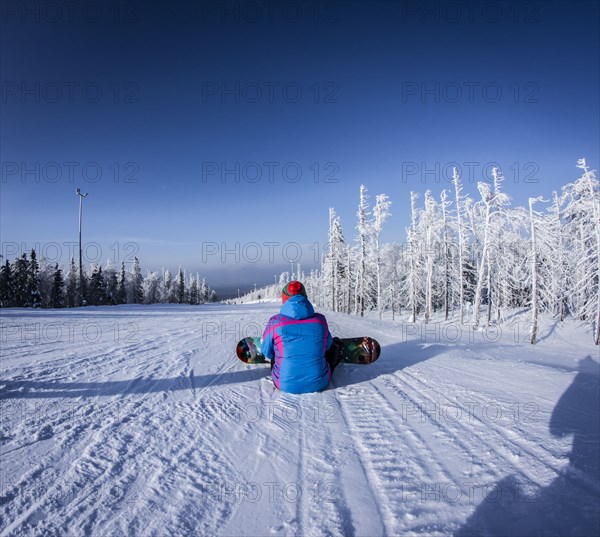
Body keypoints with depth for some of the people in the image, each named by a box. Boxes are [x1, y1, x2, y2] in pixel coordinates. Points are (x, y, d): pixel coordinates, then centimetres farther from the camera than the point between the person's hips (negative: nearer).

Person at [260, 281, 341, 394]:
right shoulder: (320, 319, -8)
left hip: (286, 385, 0)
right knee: (334, 345, 29)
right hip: (319, 384, 1)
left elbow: (267, 352, 1)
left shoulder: (275, 322, -14)